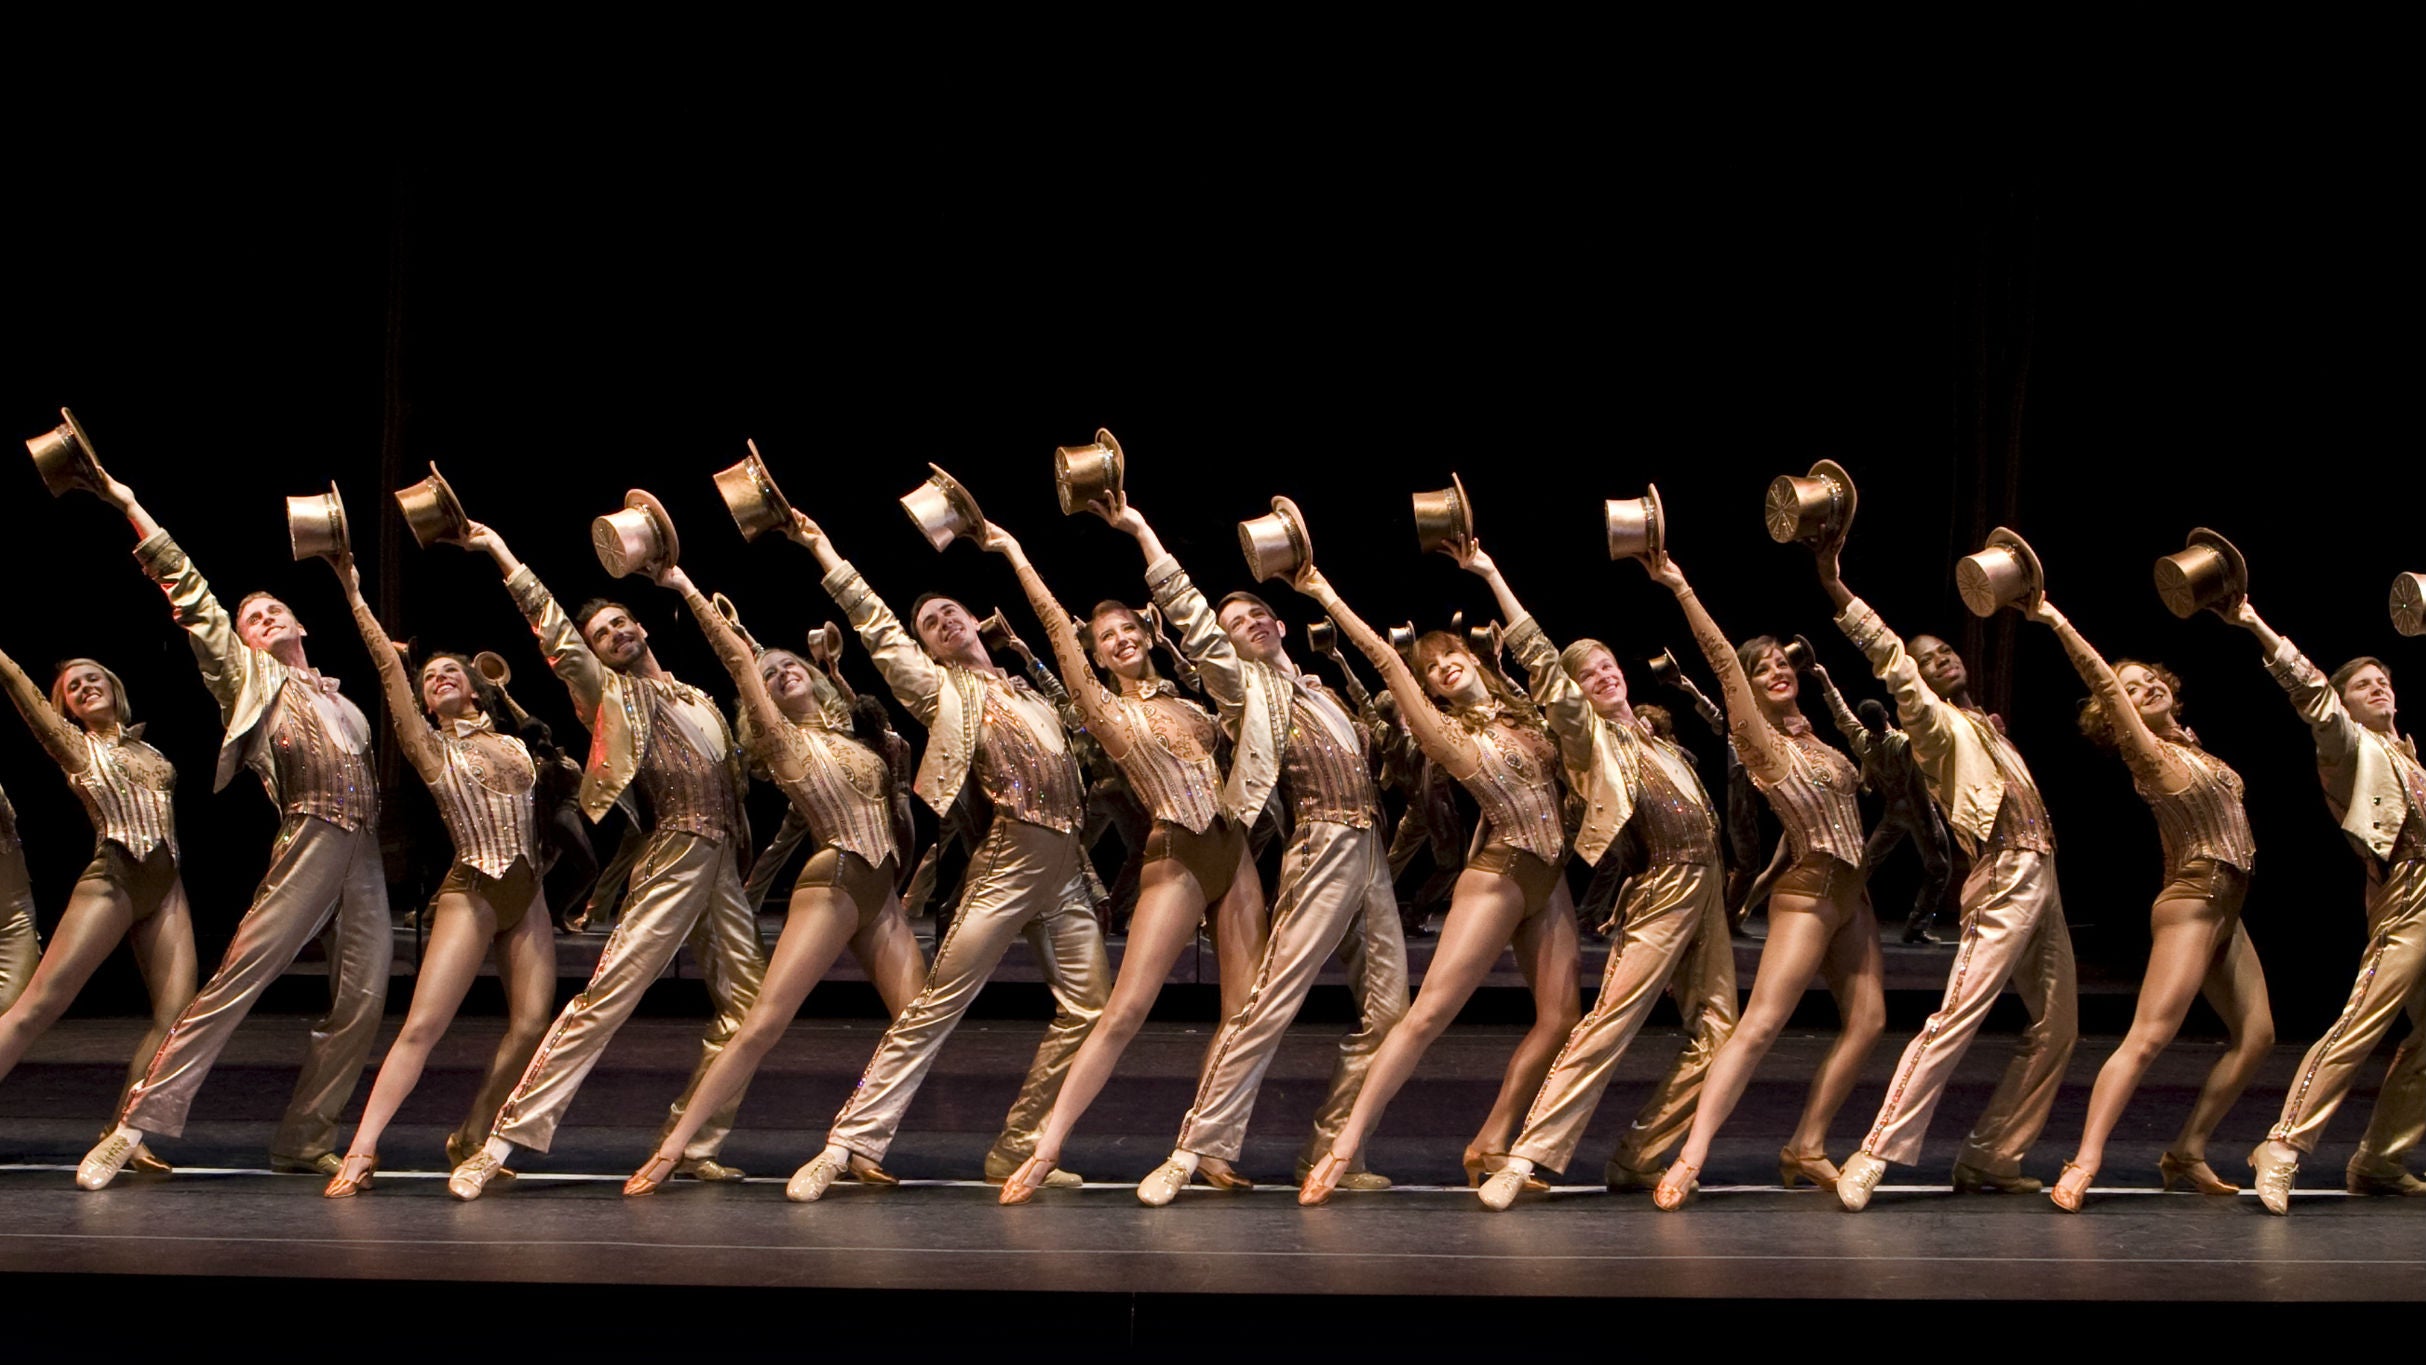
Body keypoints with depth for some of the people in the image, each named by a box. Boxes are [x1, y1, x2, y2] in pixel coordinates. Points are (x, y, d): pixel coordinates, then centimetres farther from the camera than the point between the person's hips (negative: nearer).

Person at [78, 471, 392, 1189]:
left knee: (362, 1002, -2)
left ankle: (306, 1141, 7)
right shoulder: (251, 679, 11)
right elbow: (195, 600, 5)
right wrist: (132, 510, 1)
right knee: (235, 980, -13)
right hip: (310, 840, -5)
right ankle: (138, 1124, -13)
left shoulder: (340, 698, 26)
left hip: (366, 852, 5)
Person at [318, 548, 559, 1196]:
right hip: (470, 893, -4)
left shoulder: (515, 746, 15)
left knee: (531, 1024, -6)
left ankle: (472, 1139, 10)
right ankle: (362, 1151, -17)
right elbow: (389, 667, -3)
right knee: (423, 1024, -14)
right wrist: (354, 595, -6)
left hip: (528, 896, 4)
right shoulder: (429, 747, 4)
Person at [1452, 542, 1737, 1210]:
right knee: (1609, 1022, -17)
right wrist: (1491, 576, -14)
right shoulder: (1587, 734, -1)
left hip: (1705, 887, 7)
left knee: (1715, 1032, 2)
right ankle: (1527, 1155, -19)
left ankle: (1637, 1158, 7)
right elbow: (1541, 660, -10)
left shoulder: (1652, 734, 19)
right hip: (1660, 890, -7)